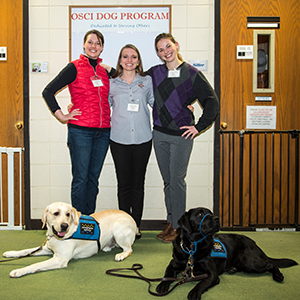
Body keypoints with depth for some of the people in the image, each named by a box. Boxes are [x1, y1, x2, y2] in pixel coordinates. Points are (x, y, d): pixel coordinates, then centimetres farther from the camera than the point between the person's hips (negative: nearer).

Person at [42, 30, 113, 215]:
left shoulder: (104, 71, 14)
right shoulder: (74, 68, -1)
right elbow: (48, 91, -4)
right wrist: (62, 116, -7)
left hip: (103, 132, 5)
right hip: (80, 130, -5)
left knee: (93, 178, 10)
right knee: (80, 178, -1)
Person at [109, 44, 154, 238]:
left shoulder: (147, 81, 9)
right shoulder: (112, 84, 8)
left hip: (143, 139, 0)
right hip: (119, 140, 0)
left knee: (138, 184, 6)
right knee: (124, 184, 4)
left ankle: (136, 225, 16)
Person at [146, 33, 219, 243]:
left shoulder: (192, 74, -6)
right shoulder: (154, 73, 6)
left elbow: (212, 103, -5)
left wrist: (199, 127, -7)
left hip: (181, 135, -4)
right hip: (160, 134, 4)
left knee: (177, 180, -3)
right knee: (167, 180, 11)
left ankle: (178, 226, 9)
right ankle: (170, 221, 21)